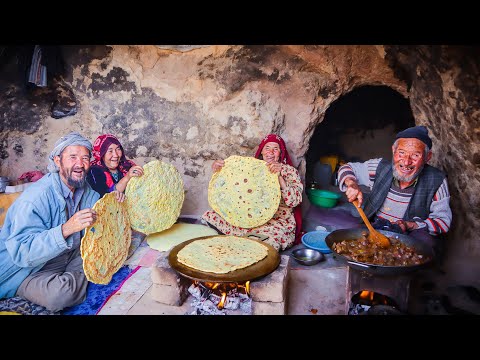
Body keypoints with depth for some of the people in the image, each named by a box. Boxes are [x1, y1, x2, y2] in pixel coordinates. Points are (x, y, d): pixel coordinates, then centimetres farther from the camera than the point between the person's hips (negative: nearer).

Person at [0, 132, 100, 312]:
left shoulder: (86, 190, -2)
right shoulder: (36, 197, -27)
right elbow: (21, 252, -33)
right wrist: (66, 229, -46)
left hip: (68, 257, 7)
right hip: (25, 271, -7)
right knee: (61, 293, -34)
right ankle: (82, 276, -5)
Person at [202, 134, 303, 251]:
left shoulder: (290, 171, 2)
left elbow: (294, 201, -13)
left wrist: (279, 177, -25)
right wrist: (217, 171, -7)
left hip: (278, 221, -3)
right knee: (209, 215, -12)